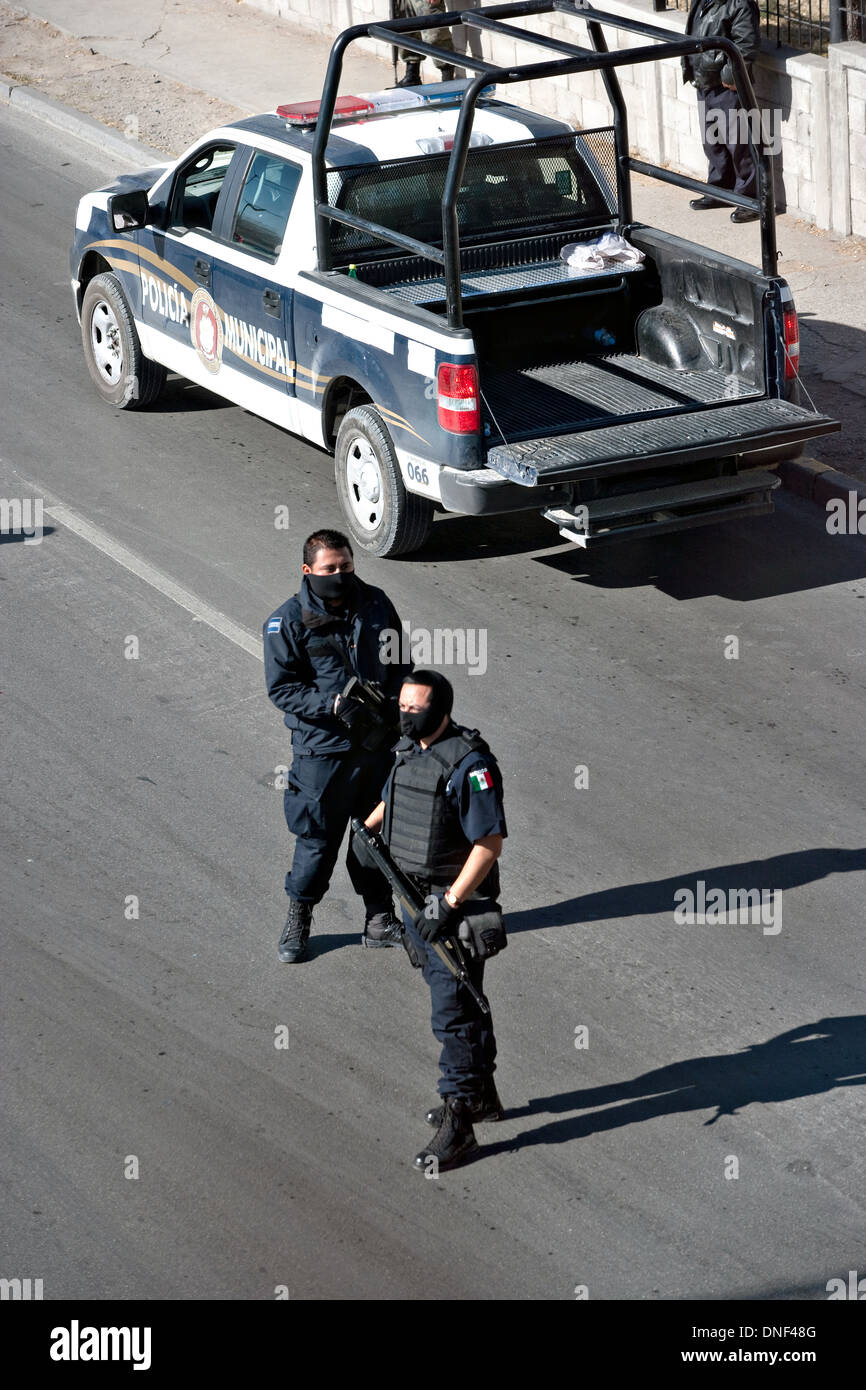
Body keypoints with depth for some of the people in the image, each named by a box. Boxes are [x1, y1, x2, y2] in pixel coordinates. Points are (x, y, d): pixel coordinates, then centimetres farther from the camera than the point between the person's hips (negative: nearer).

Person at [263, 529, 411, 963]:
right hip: (322, 749, -4)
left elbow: (399, 663, 15)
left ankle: (379, 920, 28)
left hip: (378, 744, 5)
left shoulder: (376, 605, 4)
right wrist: (332, 705, -24)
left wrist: (396, 705, -2)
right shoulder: (288, 622, -11)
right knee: (318, 837, 3)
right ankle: (298, 920, 22)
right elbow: (281, 688, -12)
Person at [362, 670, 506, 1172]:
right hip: (416, 897, 9)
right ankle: (483, 1095, 34)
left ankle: (458, 1124, 0)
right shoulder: (410, 750, 5)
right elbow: (393, 797, 29)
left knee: (455, 1013, -6)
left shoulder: (469, 764, -22)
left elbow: (490, 843, -24)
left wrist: (450, 904, -26)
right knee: (460, 1001, 20)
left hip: (457, 907, -9)